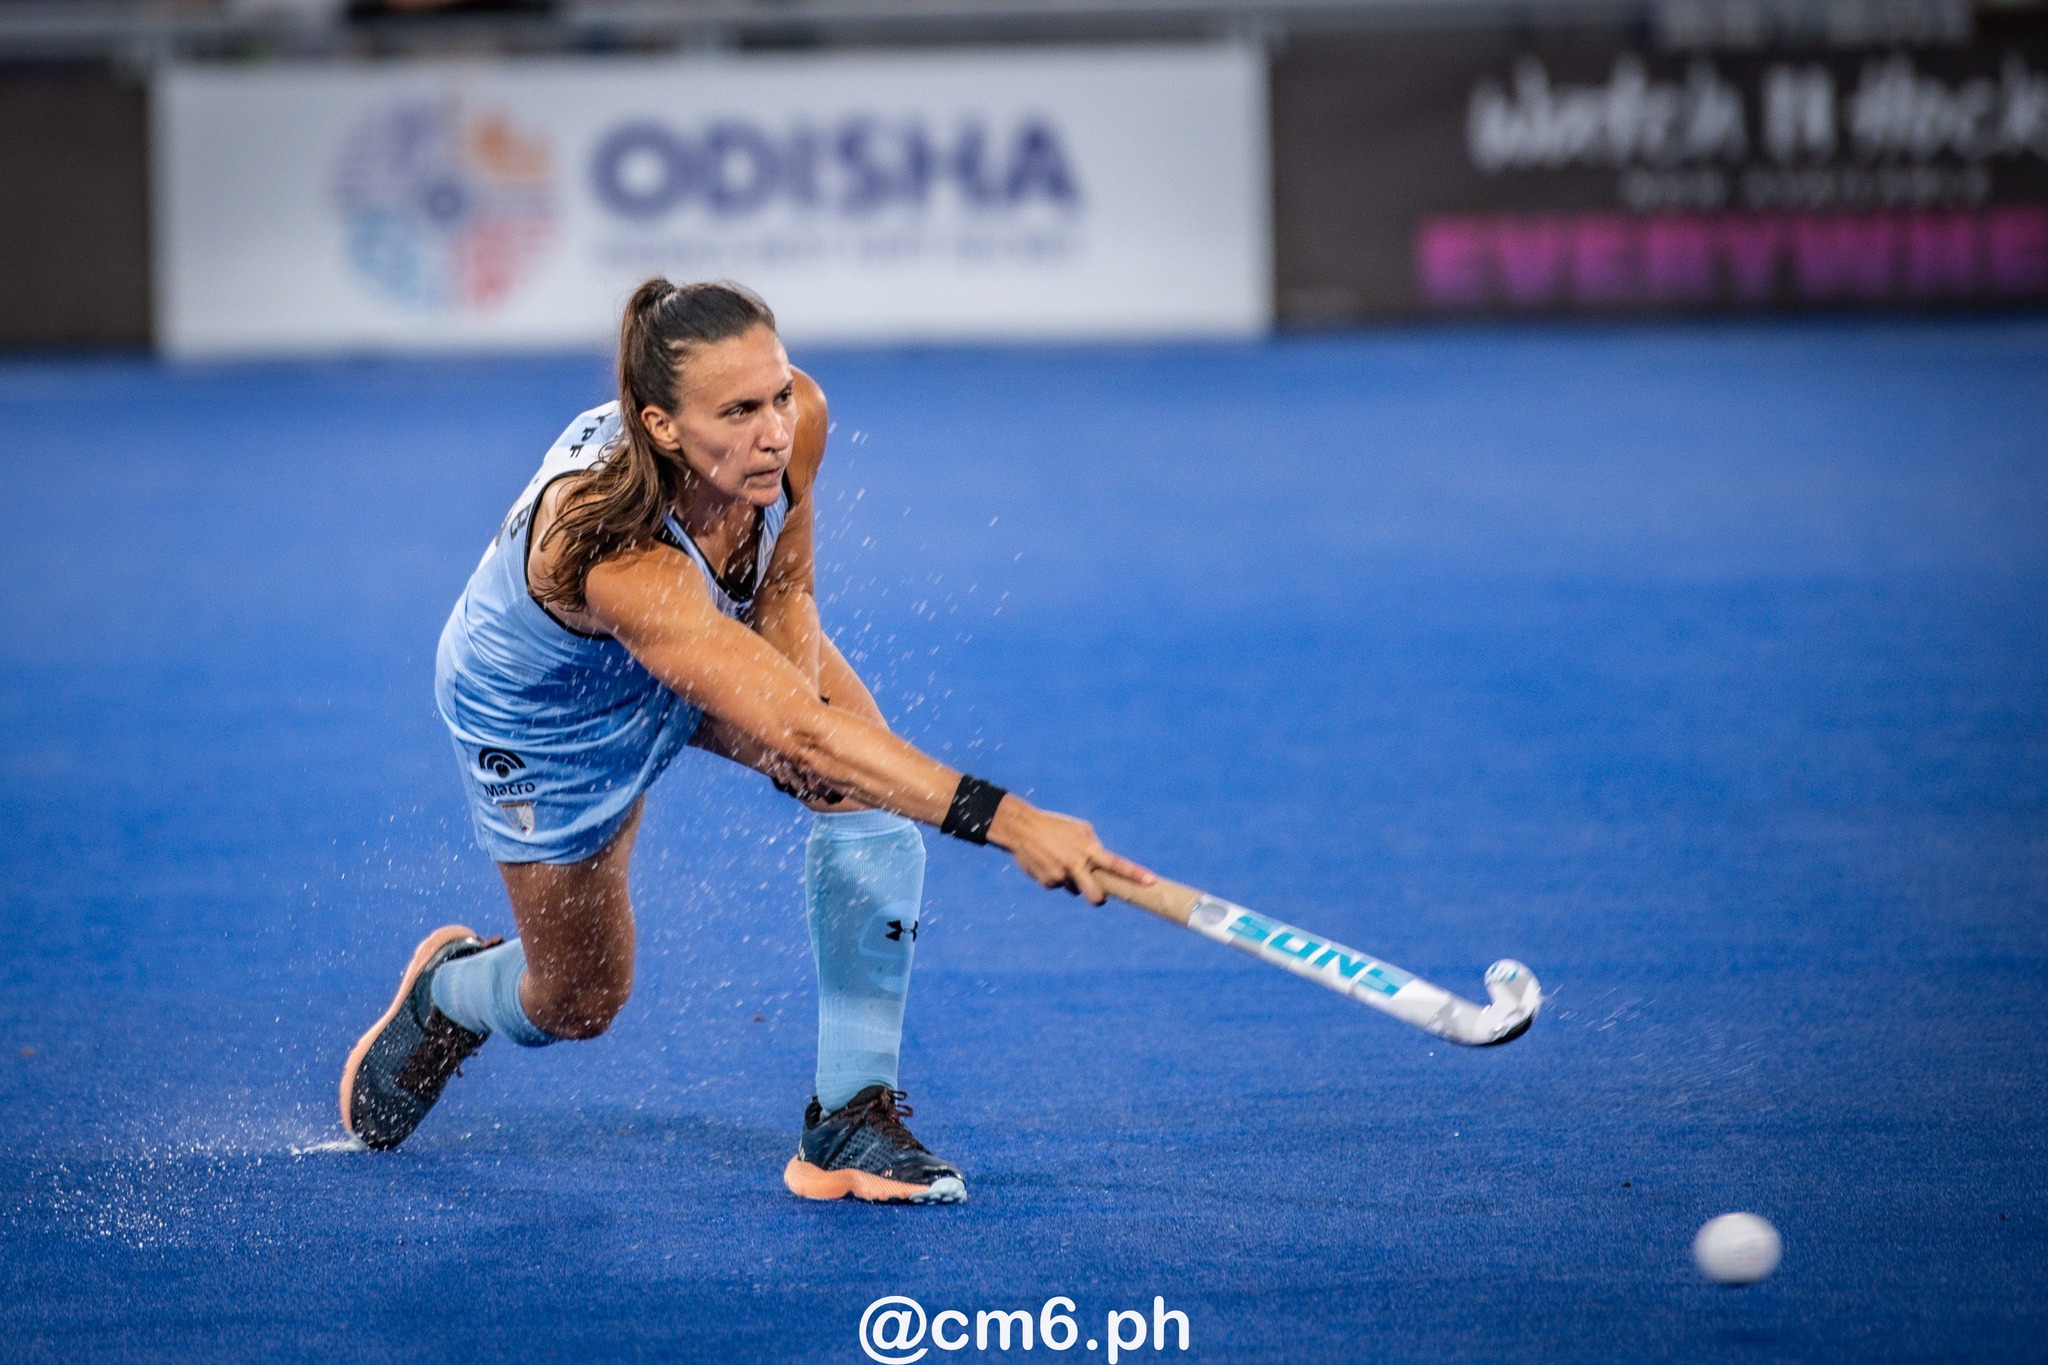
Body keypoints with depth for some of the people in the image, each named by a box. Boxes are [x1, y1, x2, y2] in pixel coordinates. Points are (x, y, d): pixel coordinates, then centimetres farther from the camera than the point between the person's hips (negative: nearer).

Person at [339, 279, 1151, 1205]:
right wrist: (1005, 820, -66)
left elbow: (780, 587, -6)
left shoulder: (792, 420, -31)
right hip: (542, 709, -5)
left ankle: (849, 1123, -13)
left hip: (722, 631, 5)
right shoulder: (618, 555, -50)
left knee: (874, 784, -22)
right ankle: (444, 992, 48)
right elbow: (801, 736, -58)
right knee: (578, 1002, 10)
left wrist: (794, 638, -27)